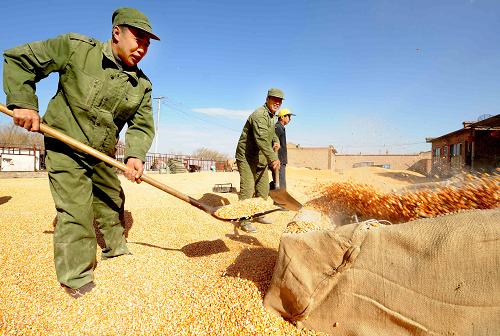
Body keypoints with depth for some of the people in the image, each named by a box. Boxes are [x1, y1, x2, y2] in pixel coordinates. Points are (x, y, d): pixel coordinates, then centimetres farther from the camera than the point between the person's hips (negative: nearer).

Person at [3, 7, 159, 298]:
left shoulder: (142, 85, -5)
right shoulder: (75, 47, -14)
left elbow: (143, 126, -7)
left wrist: (135, 155, -25)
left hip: (102, 154, 5)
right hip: (64, 146, -5)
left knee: (112, 201, 16)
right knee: (76, 211, -8)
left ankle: (115, 247, 41)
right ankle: (77, 280, 8)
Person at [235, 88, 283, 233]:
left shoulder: (271, 116, 12)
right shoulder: (259, 115, -21)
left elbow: (272, 133, 27)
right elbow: (261, 139, -35)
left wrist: (276, 141, 4)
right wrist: (273, 158, -41)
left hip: (260, 159, 10)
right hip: (246, 157, -10)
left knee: (263, 188, 14)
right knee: (247, 189, -10)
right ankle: (244, 221, 0)